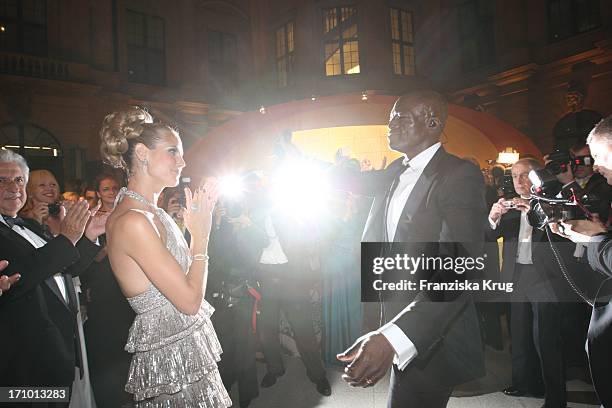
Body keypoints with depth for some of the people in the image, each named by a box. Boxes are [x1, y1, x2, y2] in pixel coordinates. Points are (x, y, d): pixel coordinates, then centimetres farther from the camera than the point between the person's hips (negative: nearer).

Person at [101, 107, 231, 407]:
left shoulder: (153, 213, 6)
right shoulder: (131, 221, -23)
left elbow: (187, 276, 6)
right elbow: (190, 300, -22)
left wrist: (204, 213, 4)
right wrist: (201, 233, -12)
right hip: (172, 362, -9)